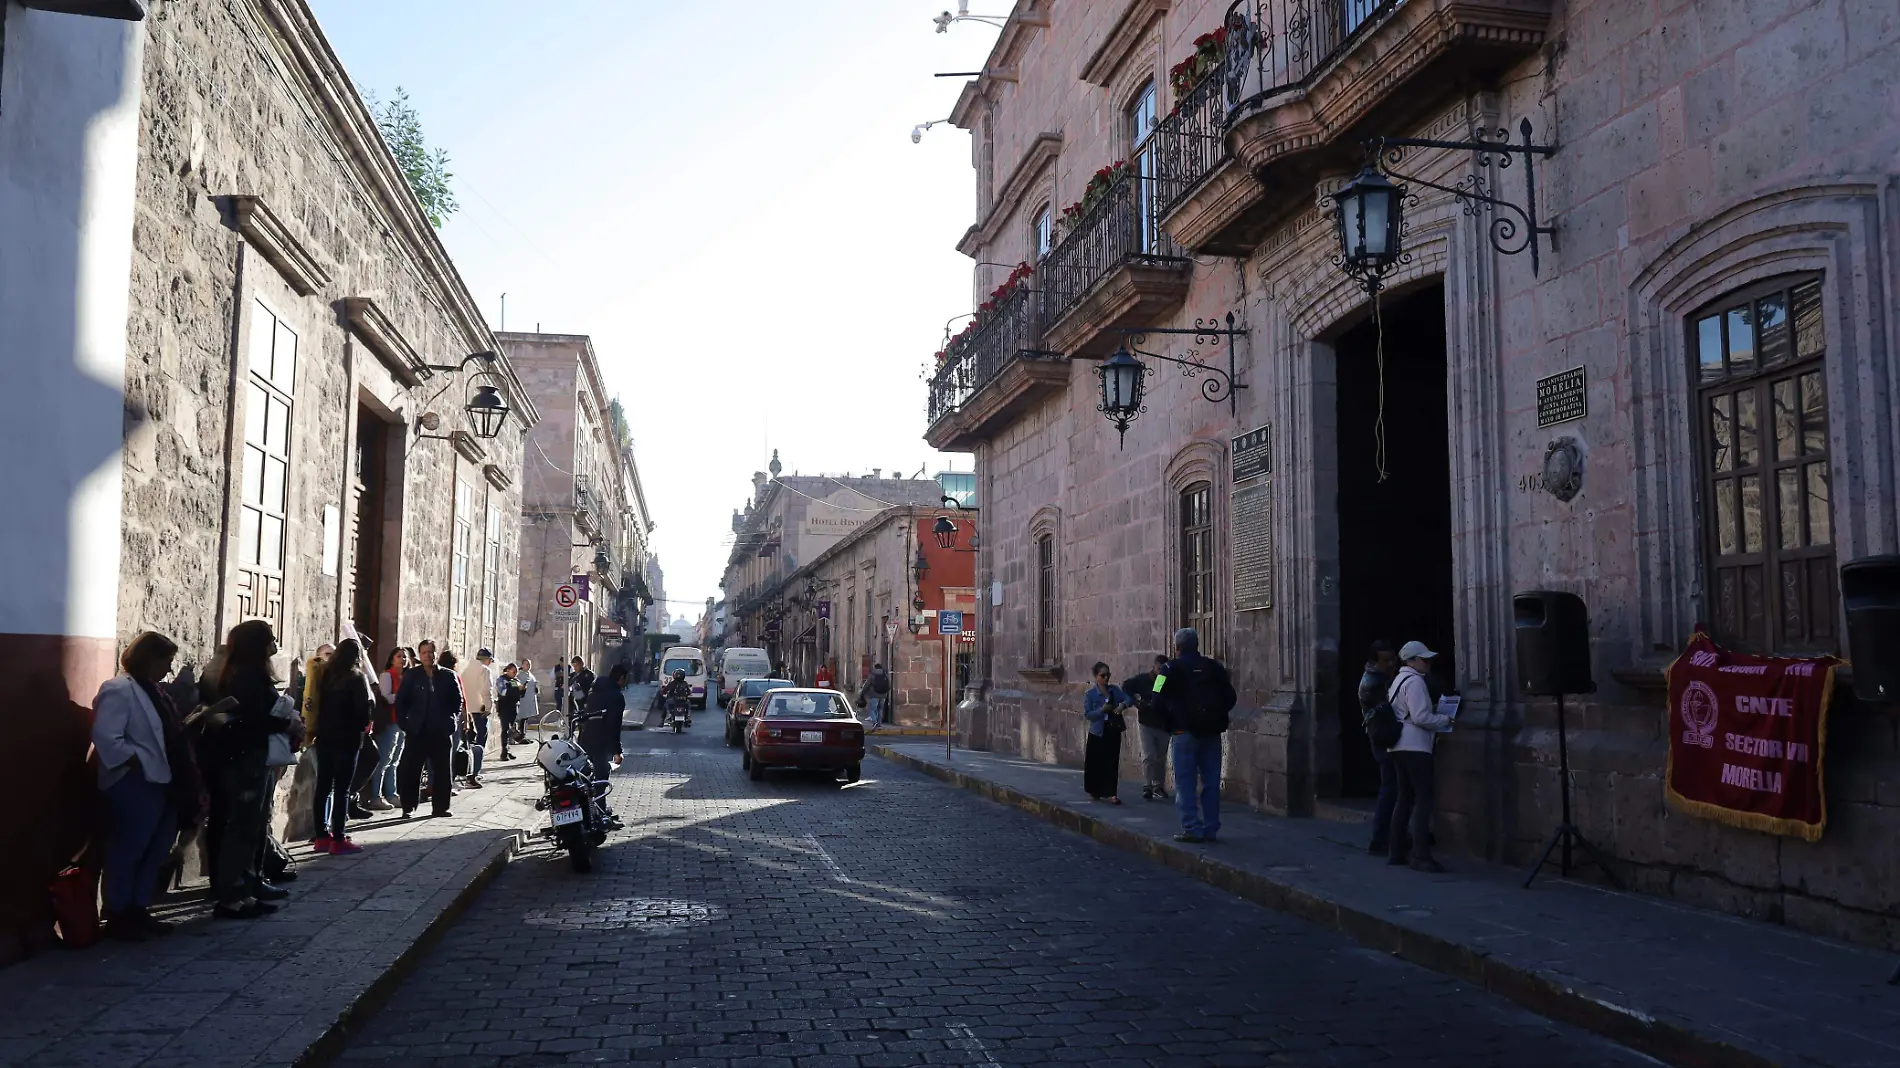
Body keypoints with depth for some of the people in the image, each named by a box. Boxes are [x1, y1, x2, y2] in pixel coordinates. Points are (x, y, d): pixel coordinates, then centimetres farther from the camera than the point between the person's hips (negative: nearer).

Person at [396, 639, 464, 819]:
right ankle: (408, 807, 8)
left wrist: (452, 721, 0)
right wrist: (404, 723, -4)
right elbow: (400, 701, 3)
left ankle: (440, 807, 14)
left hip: (442, 731, 1)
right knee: (411, 770, 0)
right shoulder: (411, 675, 3)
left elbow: (458, 701, 10)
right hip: (416, 731, -1)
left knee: (442, 770, 5)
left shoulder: (448, 676, 5)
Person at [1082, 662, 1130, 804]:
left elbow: (1128, 699, -2)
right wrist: (1101, 710, -22)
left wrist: (1123, 705, -22)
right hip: (1098, 732, -3)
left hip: (1113, 731, 3)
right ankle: (1094, 792, 22)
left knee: (1112, 763, -1)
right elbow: (1087, 714, -10)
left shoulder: (1114, 689, 5)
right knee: (1095, 763, 5)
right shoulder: (1090, 694, -5)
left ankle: (1108, 793, 1)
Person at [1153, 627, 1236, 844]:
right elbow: (1230, 697, 9)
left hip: (1184, 731, -4)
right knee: (1211, 781, 9)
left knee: (1185, 782, 0)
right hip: (1212, 731, 4)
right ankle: (1210, 829, 12)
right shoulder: (1215, 667, 8)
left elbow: (1159, 700, -10)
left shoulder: (1171, 668, -4)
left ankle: (1191, 828, -5)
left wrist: (1172, 718, 6)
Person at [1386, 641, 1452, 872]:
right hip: (1415, 747, -11)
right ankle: (1420, 855, -13)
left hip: (1401, 746, 11)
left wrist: (1434, 712, 18)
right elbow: (1420, 717, -20)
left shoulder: (1399, 680, 19)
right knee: (1425, 799, -10)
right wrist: (1444, 720, -6)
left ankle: (1396, 851, 17)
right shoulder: (1415, 682, -12)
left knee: (1405, 798, 14)